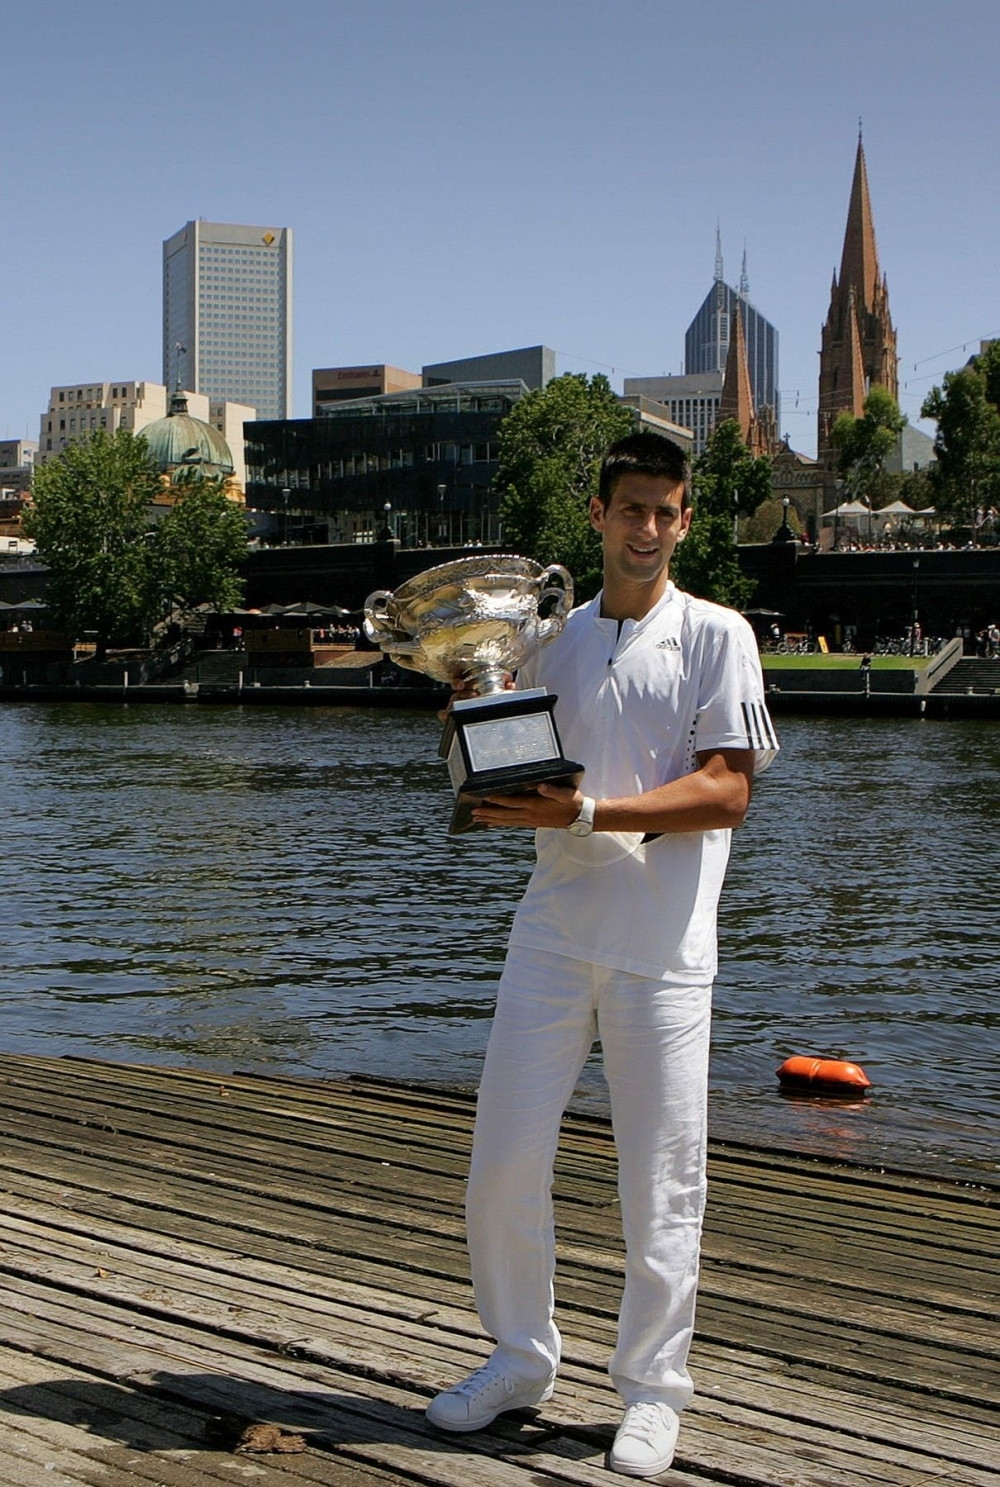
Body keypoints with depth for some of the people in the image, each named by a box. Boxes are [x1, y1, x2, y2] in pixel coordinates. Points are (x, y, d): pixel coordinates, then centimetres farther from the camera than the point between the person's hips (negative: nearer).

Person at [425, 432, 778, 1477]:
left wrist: (588, 813, -18)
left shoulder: (716, 636, 1)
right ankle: (520, 1356, 25)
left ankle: (652, 1388, 19)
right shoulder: (551, 640, 14)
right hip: (554, 926, 4)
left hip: (662, 942, -4)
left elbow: (725, 793, -9)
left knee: (661, 1178, 2)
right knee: (502, 1158, 5)